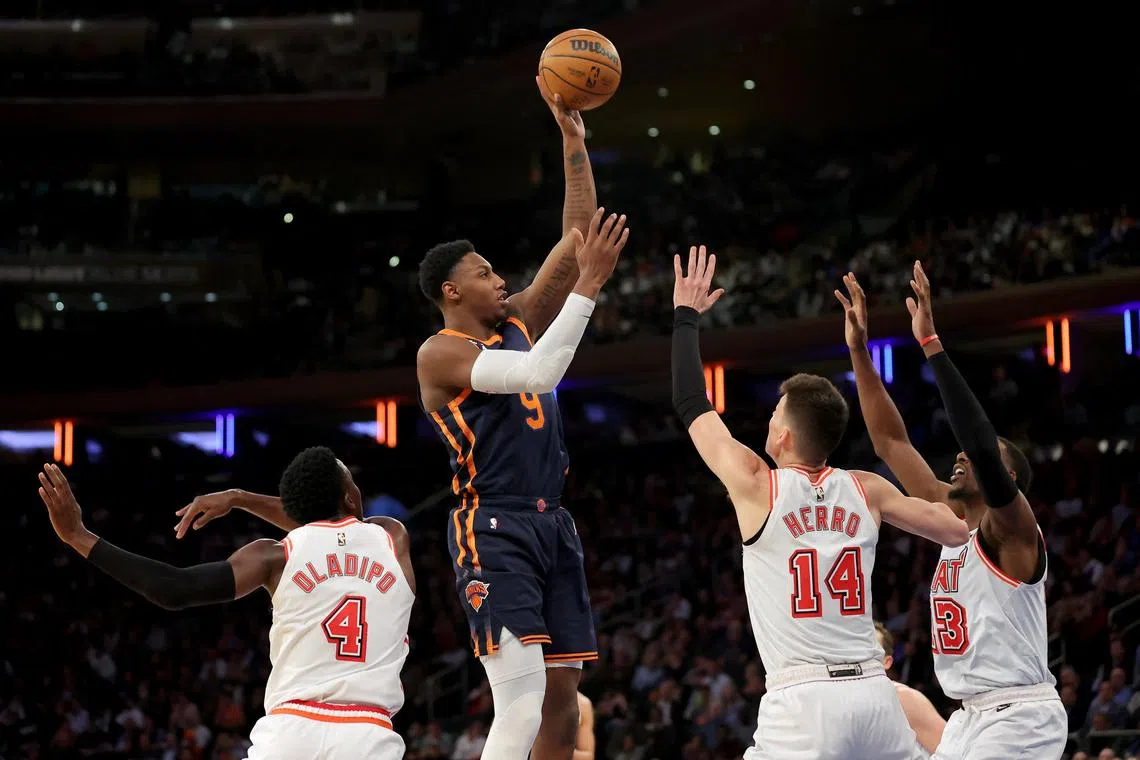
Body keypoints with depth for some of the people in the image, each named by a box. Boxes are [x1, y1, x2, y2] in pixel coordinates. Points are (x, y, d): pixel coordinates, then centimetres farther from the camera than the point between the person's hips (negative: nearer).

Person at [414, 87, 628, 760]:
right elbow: (539, 372, -22)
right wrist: (589, 285, -22)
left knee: (562, 703, 7)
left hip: (554, 526, 8)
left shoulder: (519, 323, 15)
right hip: (495, 532, -8)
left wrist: (575, 143, 4)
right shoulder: (440, 354, -7)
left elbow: (576, 240, 11)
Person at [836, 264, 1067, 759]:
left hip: (1019, 717, -9)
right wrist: (859, 351, 9)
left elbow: (983, 444, -29)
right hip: (971, 717, 9)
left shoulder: (1011, 528, -10)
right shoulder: (953, 520, 12)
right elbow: (891, 442, 15)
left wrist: (931, 344, -30)